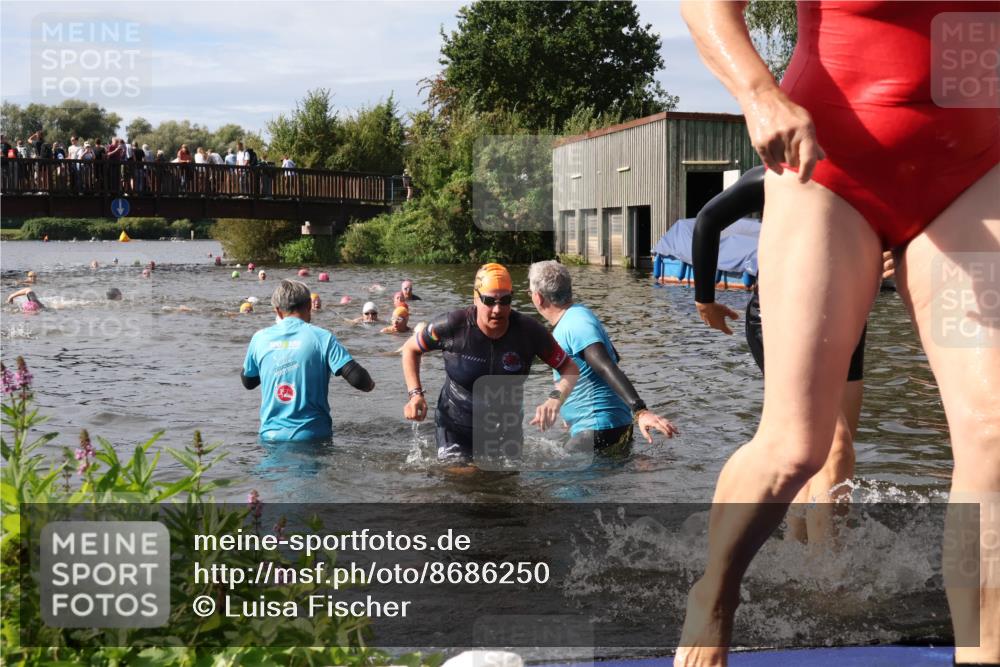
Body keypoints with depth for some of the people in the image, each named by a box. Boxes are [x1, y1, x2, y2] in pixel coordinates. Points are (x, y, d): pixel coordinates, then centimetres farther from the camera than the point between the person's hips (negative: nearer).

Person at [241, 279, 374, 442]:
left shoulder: (260, 338, 3)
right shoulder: (322, 338, -7)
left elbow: (247, 382, 19)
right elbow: (356, 377, -15)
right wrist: (369, 384, 9)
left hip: (271, 435, 2)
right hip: (312, 435, -2)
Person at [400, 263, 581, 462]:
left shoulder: (529, 331, -19)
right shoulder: (452, 326, -21)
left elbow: (570, 368, -12)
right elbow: (411, 349, -3)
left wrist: (555, 400, -32)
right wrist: (415, 394, -15)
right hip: (456, 426, -2)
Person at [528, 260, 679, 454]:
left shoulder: (575, 325, -18)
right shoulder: (578, 315, 13)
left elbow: (608, 368, -30)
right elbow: (613, 356, 26)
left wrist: (640, 410, -41)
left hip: (598, 434, -10)